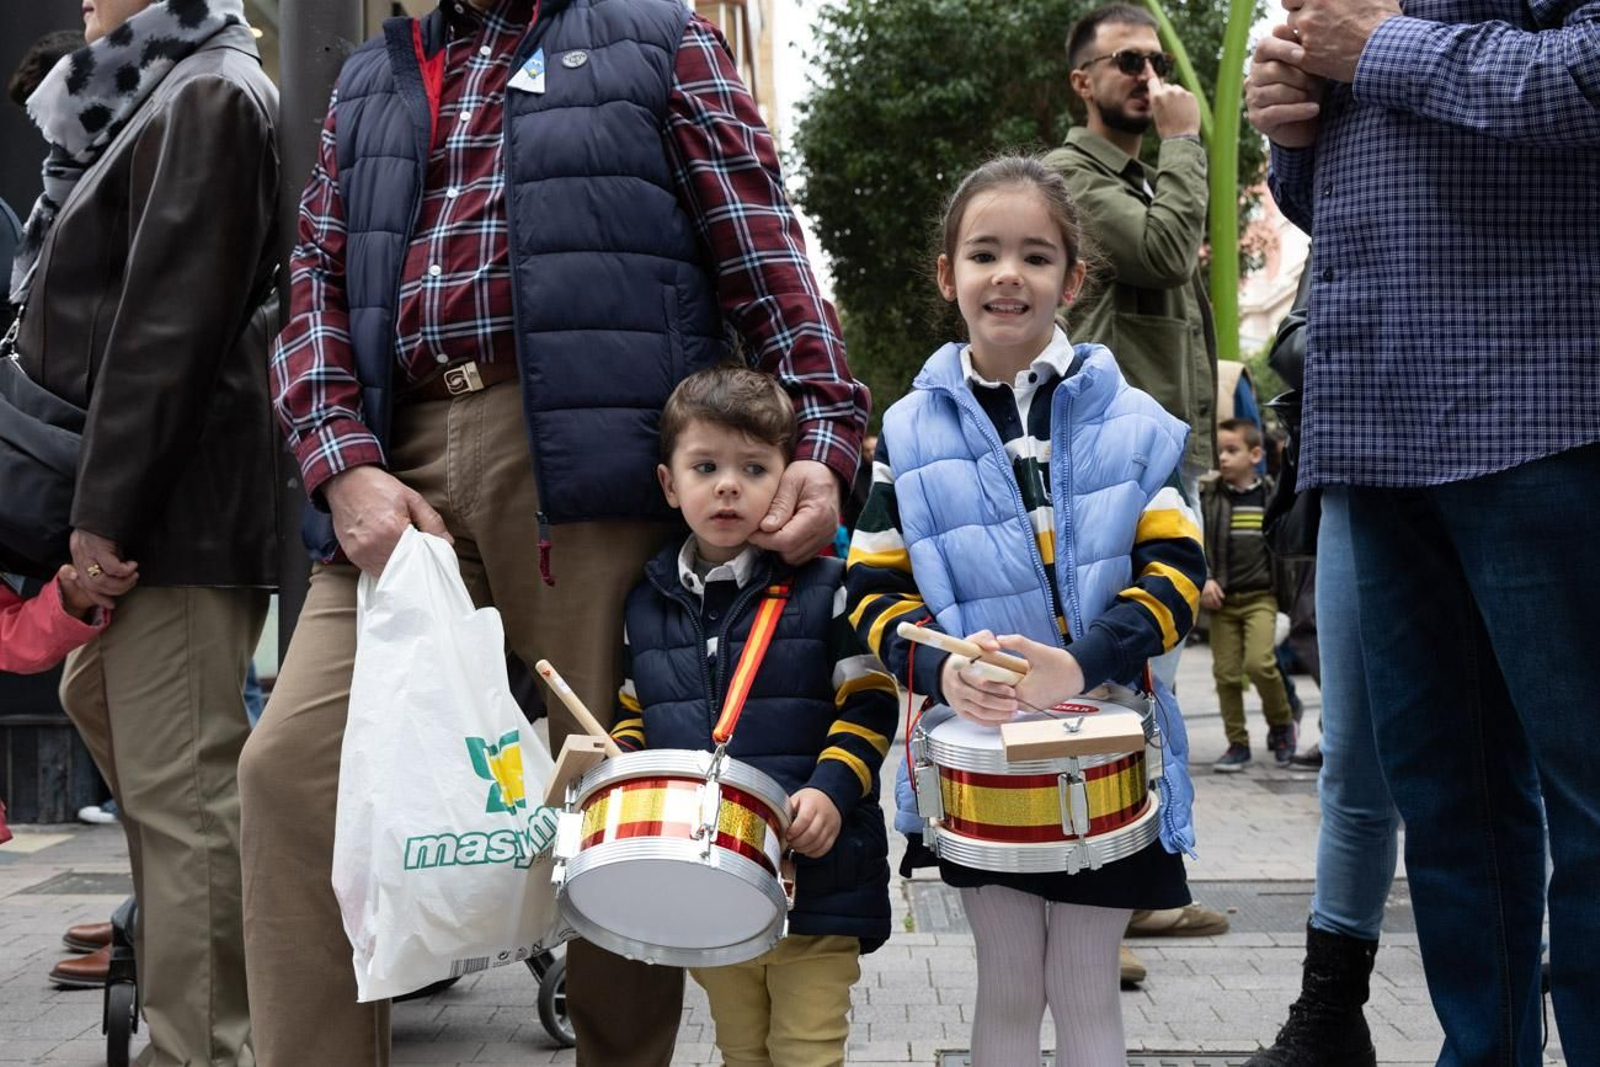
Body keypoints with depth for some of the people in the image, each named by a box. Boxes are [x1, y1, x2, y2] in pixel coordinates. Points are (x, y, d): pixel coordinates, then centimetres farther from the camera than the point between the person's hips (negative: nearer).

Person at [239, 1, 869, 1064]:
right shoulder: (371, 85, 25)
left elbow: (764, 251, 5)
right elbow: (319, 286, 16)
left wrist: (826, 435, -8)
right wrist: (345, 464, -1)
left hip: (592, 454, -3)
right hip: (402, 465, 4)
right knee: (297, 761, -8)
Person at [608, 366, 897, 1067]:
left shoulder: (823, 588, -5)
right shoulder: (646, 604, 8)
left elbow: (869, 705, -5)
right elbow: (634, 712, 20)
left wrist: (830, 790, -18)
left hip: (812, 872, -4)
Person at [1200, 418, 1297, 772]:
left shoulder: (1271, 497, 3)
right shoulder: (1207, 496, 1)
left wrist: (1288, 592, 9)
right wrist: (1203, 579, -12)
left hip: (1260, 596, -2)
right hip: (1221, 598, 2)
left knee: (1259, 662, -19)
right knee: (1226, 673, 2)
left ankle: (1281, 723, 7)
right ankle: (1237, 743, 15)